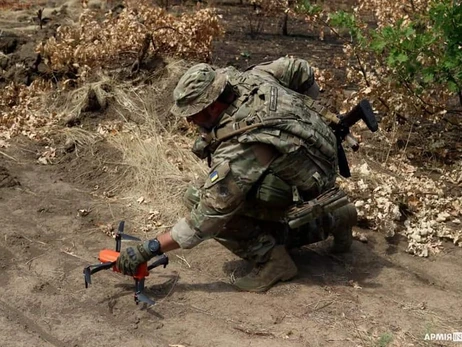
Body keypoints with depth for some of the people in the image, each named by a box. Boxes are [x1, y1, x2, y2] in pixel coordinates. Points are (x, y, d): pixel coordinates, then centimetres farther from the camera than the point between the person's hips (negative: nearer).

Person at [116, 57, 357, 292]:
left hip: (303, 191, -9)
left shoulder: (239, 151, -36)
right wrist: (299, 111, 19)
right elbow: (299, 68, 1)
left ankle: (271, 260, -9)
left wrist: (150, 249, -27)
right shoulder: (245, 79, -14)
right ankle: (332, 221, 29)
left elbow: (207, 216, -32)